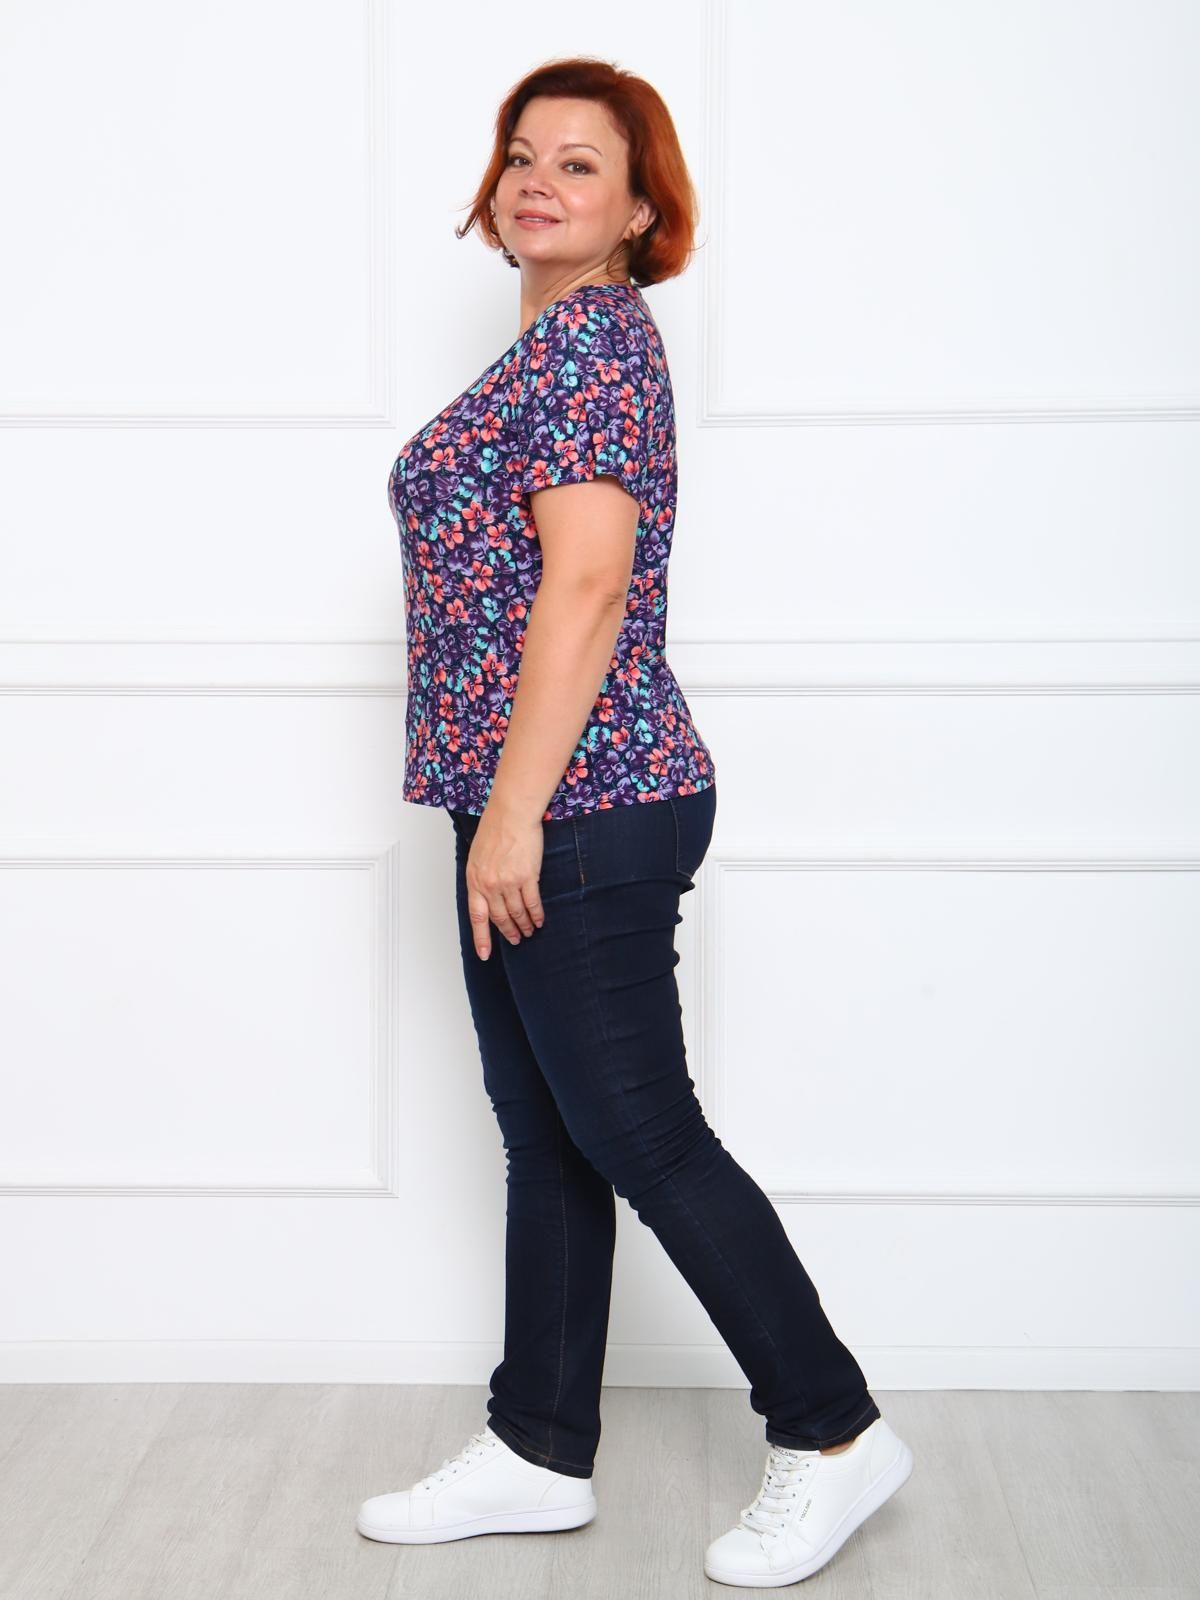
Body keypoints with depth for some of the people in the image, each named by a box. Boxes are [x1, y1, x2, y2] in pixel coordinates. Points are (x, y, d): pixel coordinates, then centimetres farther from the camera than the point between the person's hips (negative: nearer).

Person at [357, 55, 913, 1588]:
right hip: (534, 802, 10)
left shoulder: (592, 331, -13)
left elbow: (587, 583, -21)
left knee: (638, 1132, -1)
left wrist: (514, 809, -22)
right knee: (545, 1134, 14)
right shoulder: (559, 339, 18)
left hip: (578, 804, -10)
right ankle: (539, 1454, 25)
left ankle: (833, 1432, 13)